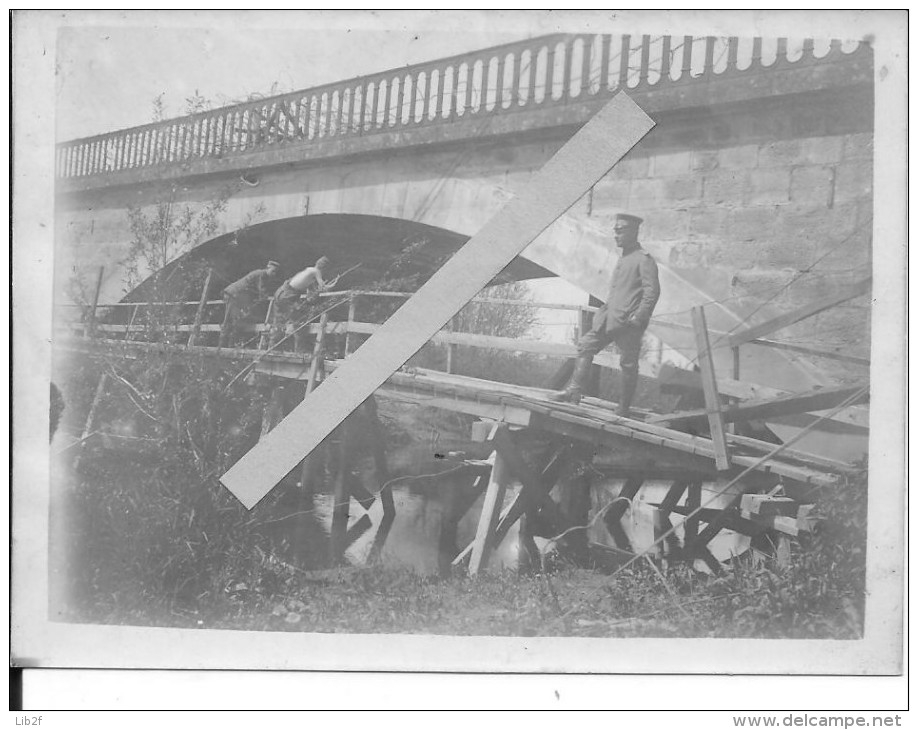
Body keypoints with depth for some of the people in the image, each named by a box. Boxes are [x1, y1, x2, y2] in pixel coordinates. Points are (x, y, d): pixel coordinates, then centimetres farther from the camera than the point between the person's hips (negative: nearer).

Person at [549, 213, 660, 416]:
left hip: (628, 322, -9)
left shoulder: (644, 259, -8)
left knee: (629, 365, -2)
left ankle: (624, 410, 5)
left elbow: (652, 291, -15)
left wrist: (639, 318, -20)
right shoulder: (623, 259, 19)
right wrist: (604, 312, 20)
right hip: (610, 319, 9)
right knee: (586, 346, 2)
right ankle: (574, 392, 2)